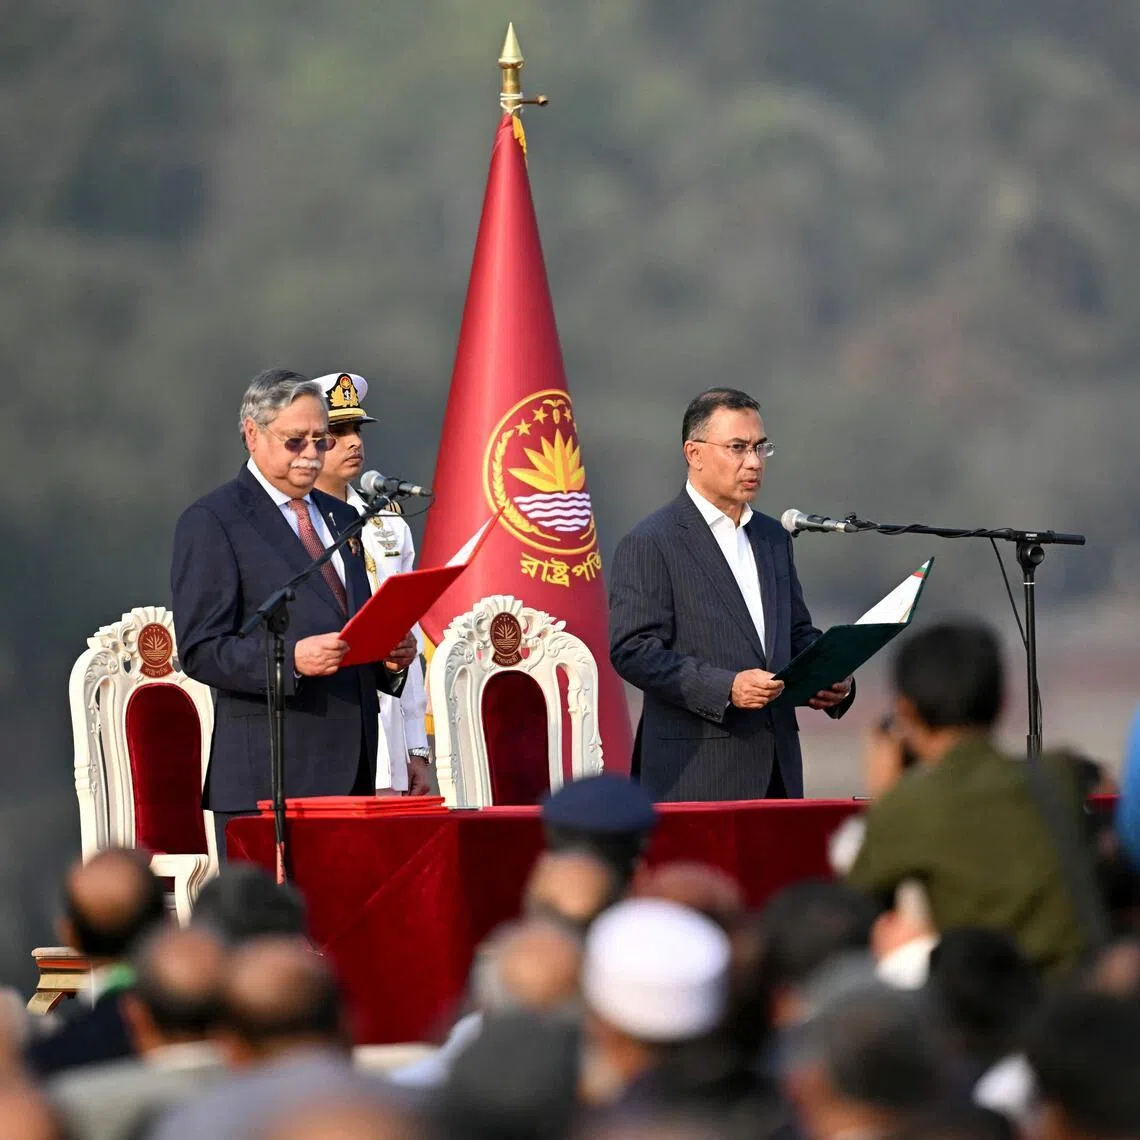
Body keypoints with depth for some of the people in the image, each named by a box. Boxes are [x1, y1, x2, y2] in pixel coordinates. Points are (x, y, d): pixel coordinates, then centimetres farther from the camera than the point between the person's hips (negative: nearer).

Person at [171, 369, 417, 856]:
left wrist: (389, 658, 5)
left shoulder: (341, 518, 21)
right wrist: (292, 658, -24)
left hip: (350, 769, 7)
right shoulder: (211, 522, -2)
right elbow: (200, 650, -10)